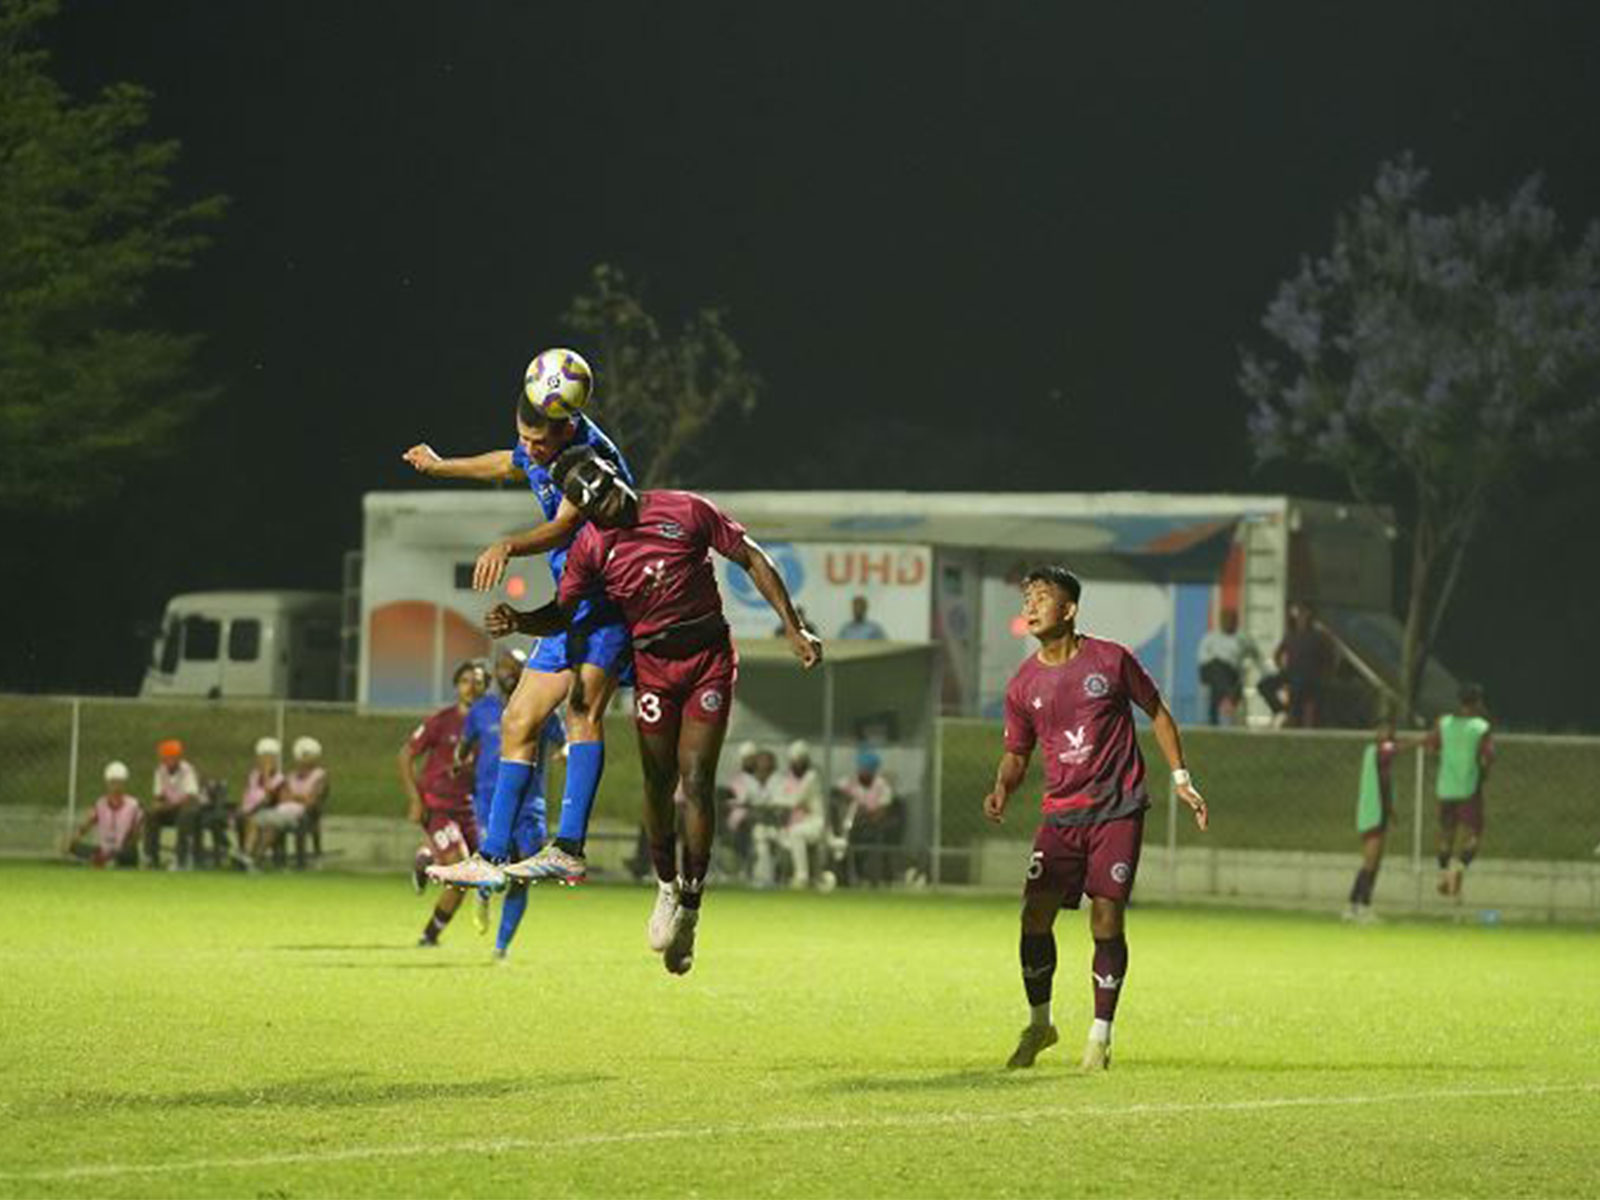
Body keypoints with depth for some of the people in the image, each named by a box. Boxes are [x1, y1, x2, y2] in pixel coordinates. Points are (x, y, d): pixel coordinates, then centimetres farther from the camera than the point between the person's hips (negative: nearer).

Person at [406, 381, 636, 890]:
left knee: (582, 707, -28)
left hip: (613, 595, -10)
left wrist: (507, 547, -50)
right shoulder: (536, 451, 7)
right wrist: (441, 467, 46)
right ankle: (493, 858, 12)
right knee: (519, 723, 8)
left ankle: (569, 849, -37)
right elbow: (509, 464, 33)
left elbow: (563, 528, -33)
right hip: (573, 603, 10)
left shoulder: (592, 453, -19)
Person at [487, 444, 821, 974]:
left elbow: (752, 559, -1)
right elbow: (562, 612, 0)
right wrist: (517, 621, -22)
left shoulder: (685, 511, -8)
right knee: (658, 782, -1)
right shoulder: (591, 547, -3)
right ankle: (667, 886, 23)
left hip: (709, 658, -2)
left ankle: (689, 910, -4)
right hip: (652, 666, 2)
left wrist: (794, 628, -4)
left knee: (696, 781, -9)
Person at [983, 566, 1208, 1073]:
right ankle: (1039, 1024, 10)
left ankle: (1100, 1035, 7)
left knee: (1107, 922, -5)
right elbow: (1017, 753, 14)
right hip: (1060, 814, 2)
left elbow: (1157, 712, 10)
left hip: (1118, 809, -2)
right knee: (1035, 914, -9)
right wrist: (1002, 790, -7)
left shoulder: (1111, 660, -3)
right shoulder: (1023, 685, 4)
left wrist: (1180, 777, 5)